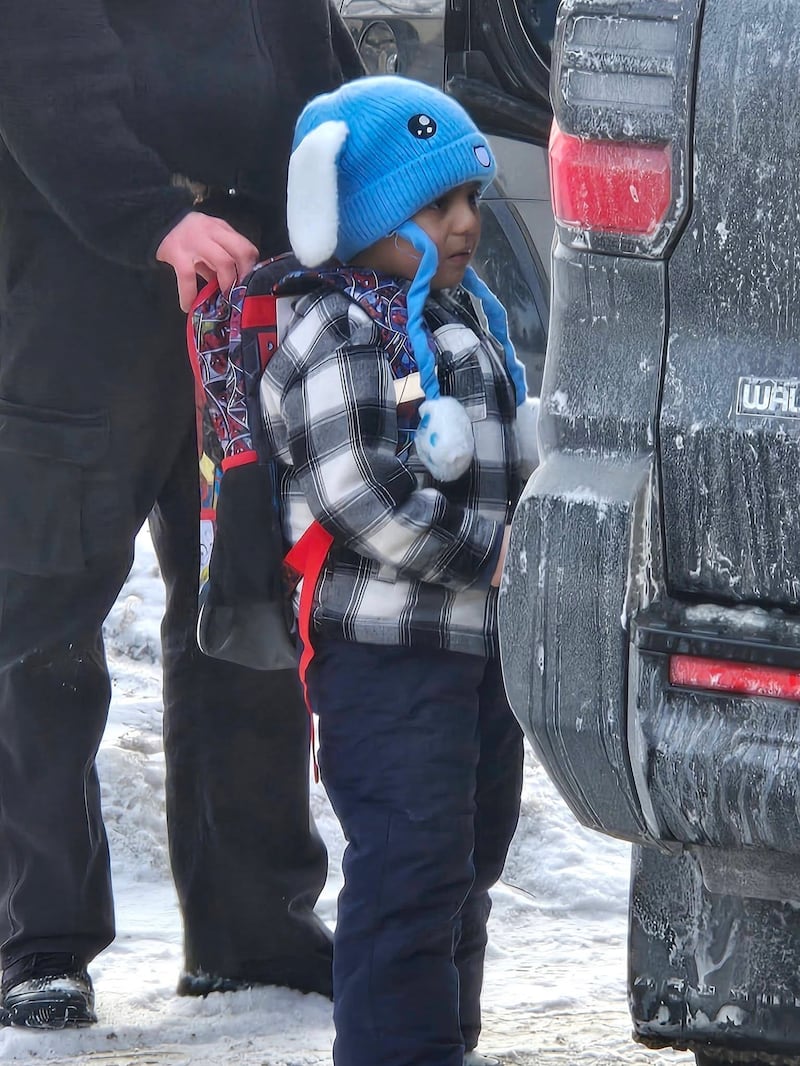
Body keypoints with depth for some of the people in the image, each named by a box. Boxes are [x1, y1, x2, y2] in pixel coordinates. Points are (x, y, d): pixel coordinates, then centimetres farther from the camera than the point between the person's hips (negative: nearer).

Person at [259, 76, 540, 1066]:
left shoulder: (467, 314, 15)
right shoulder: (334, 343, -15)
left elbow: (512, 454, 27)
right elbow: (369, 505, -23)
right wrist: (492, 552, -19)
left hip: (483, 637, 10)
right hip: (386, 650, -9)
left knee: (471, 849, 17)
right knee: (411, 861, -12)